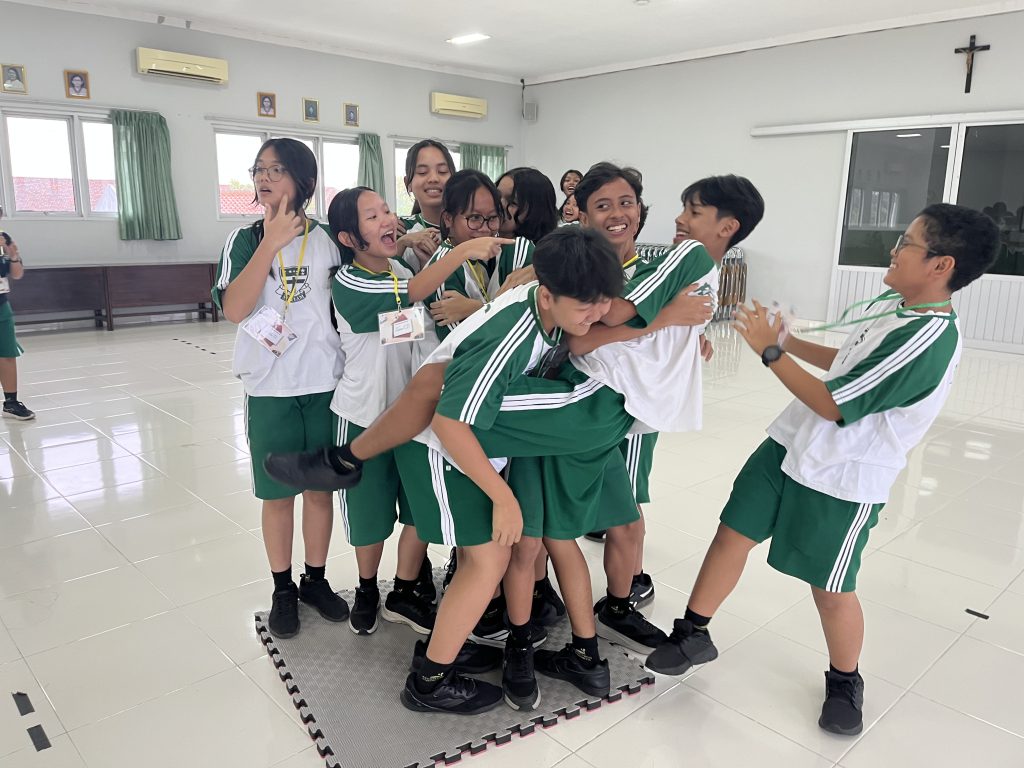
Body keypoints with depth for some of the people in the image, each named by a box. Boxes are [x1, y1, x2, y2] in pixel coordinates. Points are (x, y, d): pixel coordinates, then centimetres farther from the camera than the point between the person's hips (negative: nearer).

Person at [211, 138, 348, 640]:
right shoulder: (245, 239, -1)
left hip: (325, 384, 1)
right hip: (270, 389, -1)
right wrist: (271, 243, -19)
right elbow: (234, 309, -16)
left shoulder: (328, 239, 1)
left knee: (320, 486, 11)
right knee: (278, 494, 9)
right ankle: (283, 589, 27)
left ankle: (316, 580, 30)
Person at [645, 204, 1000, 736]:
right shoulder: (891, 304, 1)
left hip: (843, 481, -8)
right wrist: (789, 341, 7)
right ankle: (693, 634, 28)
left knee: (830, 590, 9)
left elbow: (833, 405, -24)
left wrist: (770, 351, -17)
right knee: (733, 533, 11)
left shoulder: (927, 339, -26)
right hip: (791, 446, 8)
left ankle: (845, 682, 38)